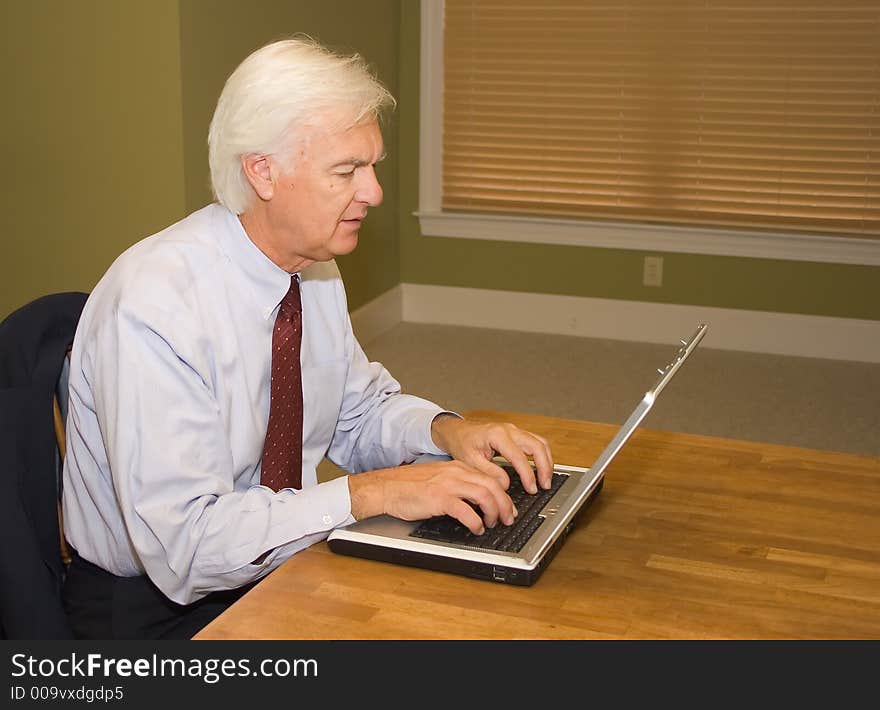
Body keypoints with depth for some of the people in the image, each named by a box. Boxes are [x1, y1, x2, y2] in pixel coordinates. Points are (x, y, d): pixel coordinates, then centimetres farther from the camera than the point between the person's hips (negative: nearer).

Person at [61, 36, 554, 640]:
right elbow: (184, 544, -29)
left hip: (284, 564, 7)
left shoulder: (316, 272, -2)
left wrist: (448, 431, -8)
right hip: (159, 607, -6)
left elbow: (361, 411, 12)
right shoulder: (155, 305, -26)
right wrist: (372, 493, -29)